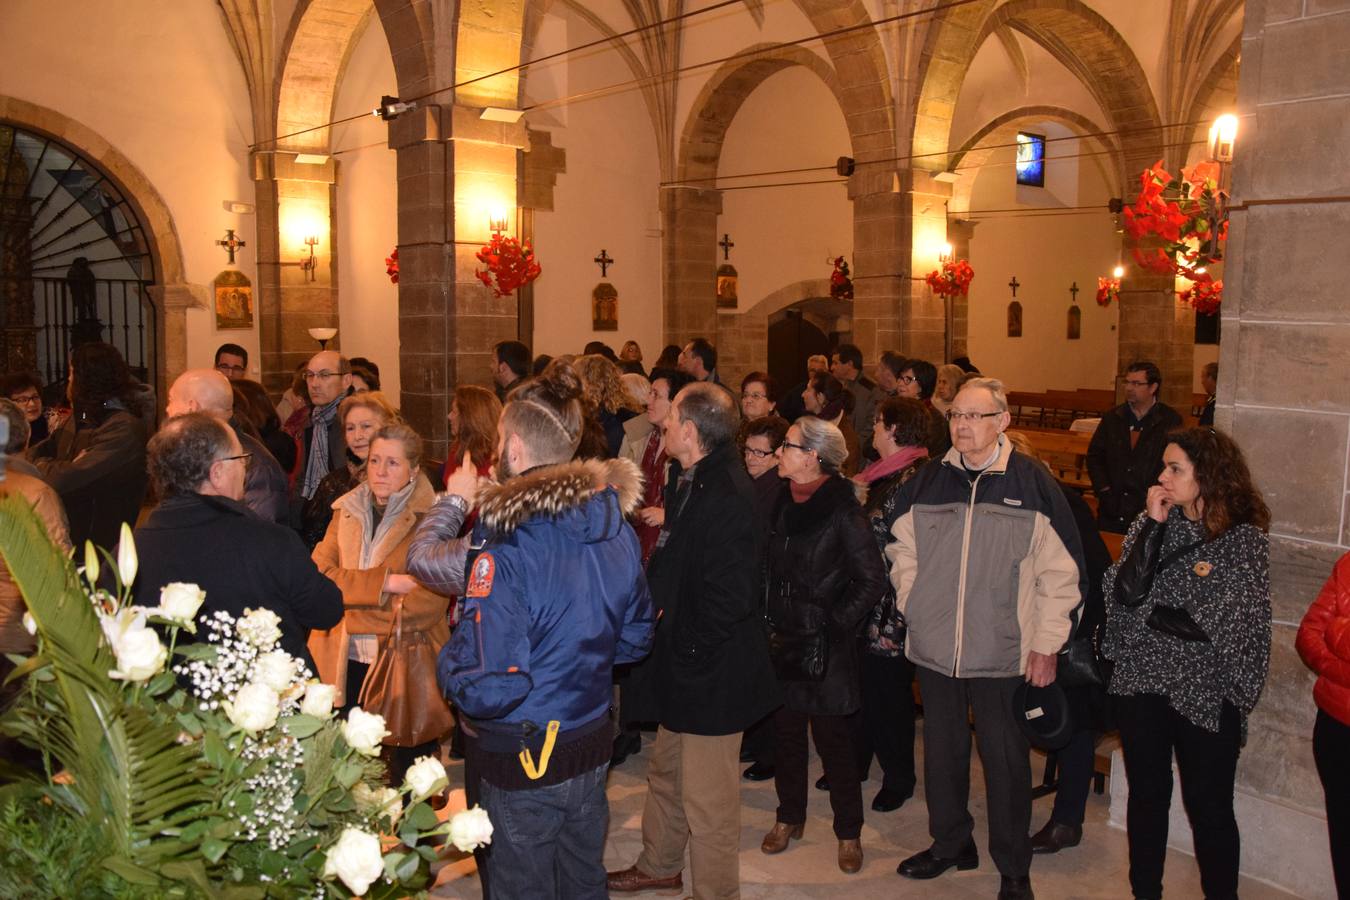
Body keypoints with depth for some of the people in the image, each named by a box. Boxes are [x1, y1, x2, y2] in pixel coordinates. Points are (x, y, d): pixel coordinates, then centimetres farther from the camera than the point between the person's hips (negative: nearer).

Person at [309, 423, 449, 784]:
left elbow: (428, 602, -16)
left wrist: (349, 613, -12)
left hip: (405, 670, -3)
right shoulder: (345, 512, 10)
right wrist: (383, 582, -17)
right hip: (344, 668, 4)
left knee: (406, 785, 7)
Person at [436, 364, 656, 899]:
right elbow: (635, 639, 7)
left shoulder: (505, 550, -26)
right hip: (592, 745, 6)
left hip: (524, 764, -6)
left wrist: (448, 657, -9)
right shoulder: (615, 526, -4)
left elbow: (489, 689, -28)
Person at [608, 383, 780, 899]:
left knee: (707, 798, 4)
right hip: (682, 664, 10)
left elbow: (730, 595, -28)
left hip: (711, 675, -10)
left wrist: (685, 644, -18)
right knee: (666, 773, 26)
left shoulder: (725, 496, -25)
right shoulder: (689, 484, 8)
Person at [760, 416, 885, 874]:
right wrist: (767, 622, 6)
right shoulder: (782, 502, 3)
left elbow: (872, 582, -14)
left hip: (824, 647, -5)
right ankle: (789, 816, 33)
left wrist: (832, 626, -13)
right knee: (786, 731, 15)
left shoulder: (842, 511, -15)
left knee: (833, 737, 5)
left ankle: (849, 832, 22)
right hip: (782, 639, 5)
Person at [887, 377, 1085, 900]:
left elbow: (1060, 572, -4)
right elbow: (902, 552, 15)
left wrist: (1046, 645, -5)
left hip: (1004, 653, -3)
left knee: (1006, 759, 8)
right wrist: (912, 605, 5)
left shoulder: (1032, 485, -7)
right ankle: (950, 843, 37)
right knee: (942, 751, 17)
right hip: (933, 647, 4)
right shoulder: (927, 482, 3)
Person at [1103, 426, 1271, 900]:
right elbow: (1126, 591, -12)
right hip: (1141, 684, 4)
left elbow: (1219, 627, -16)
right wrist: (1153, 524, -14)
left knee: (1208, 808, 8)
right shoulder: (1150, 522, 2)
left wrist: (1147, 613, -10)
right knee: (1146, 796, 17)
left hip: (1204, 695, -4)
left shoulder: (1244, 538, -10)